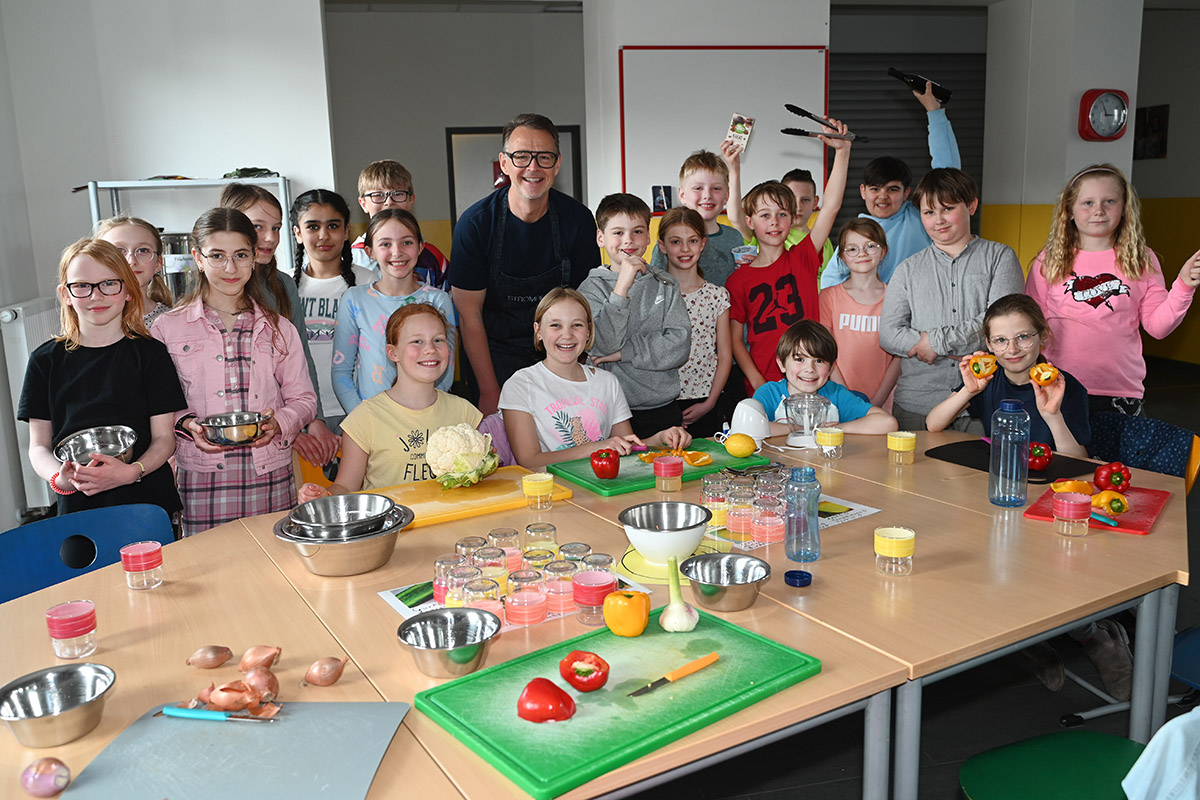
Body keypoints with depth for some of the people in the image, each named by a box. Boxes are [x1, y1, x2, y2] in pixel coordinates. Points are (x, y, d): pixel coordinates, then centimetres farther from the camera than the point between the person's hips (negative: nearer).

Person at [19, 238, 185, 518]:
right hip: (77, 505, 1)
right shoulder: (46, 360, 6)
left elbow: (164, 437, -2)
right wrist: (60, 478, -17)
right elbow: (39, 445, 6)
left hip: (147, 499, -1)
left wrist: (132, 471, -22)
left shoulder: (150, 352, 1)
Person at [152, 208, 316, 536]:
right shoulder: (168, 328, 5)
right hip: (203, 481, -1)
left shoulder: (279, 329, 12)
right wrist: (187, 424, -13)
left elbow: (303, 399, 11)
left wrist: (278, 423, -9)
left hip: (271, 478, 2)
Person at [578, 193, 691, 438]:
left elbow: (679, 347, -4)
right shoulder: (592, 289, -1)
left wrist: (624, 352, -12)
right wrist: (622, 287, -21)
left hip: (665, 410, 3)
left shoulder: (666, 285, 7)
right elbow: (604, 346, -17)